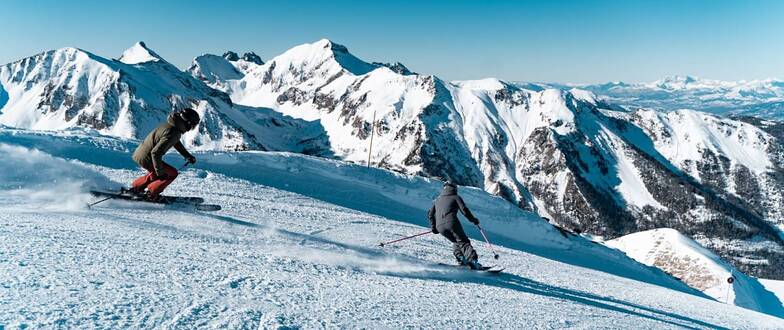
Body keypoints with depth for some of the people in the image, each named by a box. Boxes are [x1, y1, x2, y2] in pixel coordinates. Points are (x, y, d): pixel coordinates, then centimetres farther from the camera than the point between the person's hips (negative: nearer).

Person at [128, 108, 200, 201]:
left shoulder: (169, 124, 2)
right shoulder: (172, 133, -28)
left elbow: (176, 143, 22)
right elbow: (156, 152, -30)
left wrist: (187, 155, 20)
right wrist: (159, 171, -22)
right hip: (146, 158, -9)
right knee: (172, 173, 1)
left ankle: (136, 187, 34)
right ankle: (151, 194, 7)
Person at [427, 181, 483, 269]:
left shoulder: (437, 200, 28)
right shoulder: (456, 197, 14)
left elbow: (430, 214, 23)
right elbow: (464, 211, 2)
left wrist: (433, 227, 30)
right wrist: (474, 220, 14)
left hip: (440, 227, 5)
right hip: (451, 223, -5)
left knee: (456, 242, 22)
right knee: (463, 242, -2)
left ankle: (461, 259, 2)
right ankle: (473, 261, -19)